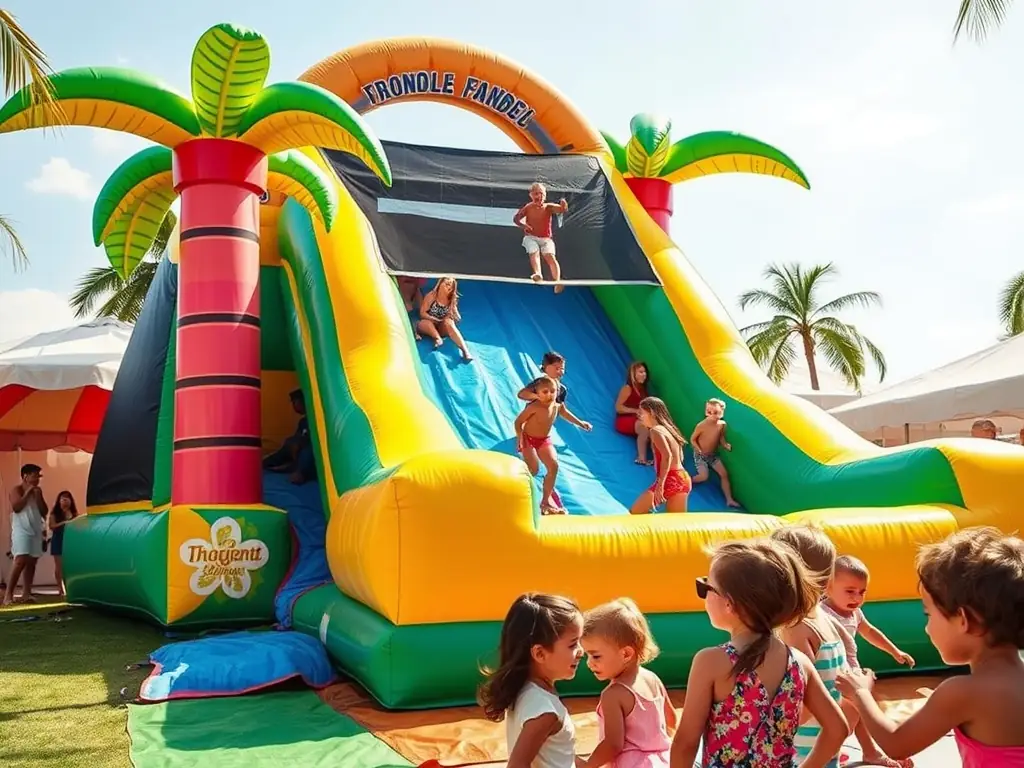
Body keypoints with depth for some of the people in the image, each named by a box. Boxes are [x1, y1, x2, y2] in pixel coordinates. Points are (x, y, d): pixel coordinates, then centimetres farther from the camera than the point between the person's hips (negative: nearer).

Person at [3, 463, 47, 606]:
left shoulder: (37, 491, 16)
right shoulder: (17, 489, -1)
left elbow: (44, 512, 13)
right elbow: (16, 507, -16)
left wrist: (38, 496, 1)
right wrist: (27, 493, -12)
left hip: (36, 531, 7)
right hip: (22, 530, -7)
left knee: (31, 563, 3)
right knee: (20, 561, -17)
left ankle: (26, 593, 4)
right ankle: (8, 594, -15)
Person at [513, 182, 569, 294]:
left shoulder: (549, 207, 0)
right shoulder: (528, 207, 1)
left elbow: (563, 209, -13)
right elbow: (515, 218, 3)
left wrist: (564, 204, -39)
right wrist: (523, 225, -17)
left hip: (546, 238, 0)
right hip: (531, 237, 0)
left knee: (550, 256, -23)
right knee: (534, 253, -30)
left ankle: (557, 281, -33)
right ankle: (537, 274, -53)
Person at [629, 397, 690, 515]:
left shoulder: (656, 430, -9)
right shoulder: (669, 428, 17)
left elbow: (667, 456, -23)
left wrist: (660, 485, -26)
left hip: (670, 480, -9)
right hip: (683, 479, 9)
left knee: (635, 513, 0)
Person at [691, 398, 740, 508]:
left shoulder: (722, 424, -12)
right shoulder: (701, 426, -25)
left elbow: (721, 438, 0)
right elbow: (692, 439, -12)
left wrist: (726, 445, -20)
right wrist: (699, 450, -25)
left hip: (713, 454, 5)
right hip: (700, 455, -5)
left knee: (724, 474, -5)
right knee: (703, 476, -17)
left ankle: (729, 500, -2)